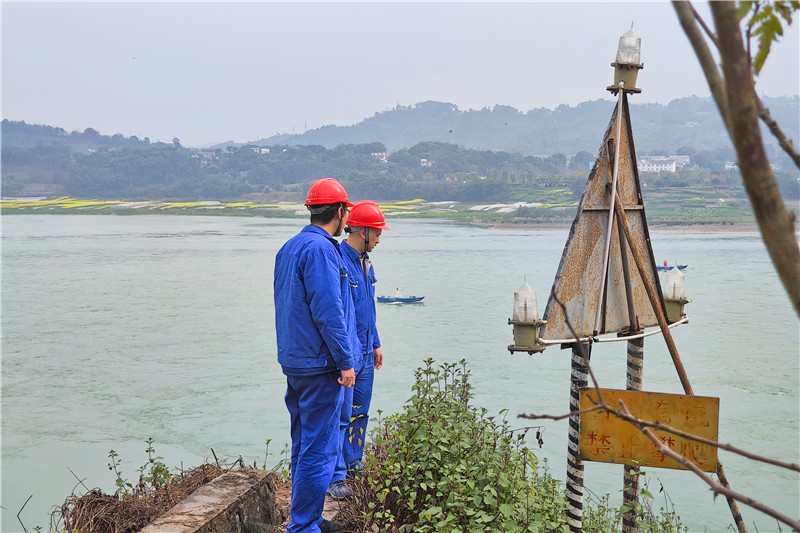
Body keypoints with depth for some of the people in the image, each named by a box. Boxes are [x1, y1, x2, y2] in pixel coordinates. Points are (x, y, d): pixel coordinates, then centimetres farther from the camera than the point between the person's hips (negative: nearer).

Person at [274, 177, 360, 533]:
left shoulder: (289, 247, 14)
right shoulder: (321, 249, -17)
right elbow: (329, 312, -21)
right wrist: (346, 361, -16)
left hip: (294, 362, 10)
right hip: (320, 367, -10)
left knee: (303, 443, 17)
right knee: (319, 449, -3)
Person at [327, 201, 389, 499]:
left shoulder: (365, 262, 13)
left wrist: (375, 344, 22)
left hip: (365, 353, 9)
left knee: (360, 413, 17)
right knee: (341, 415, -5)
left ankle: (353, 464, 29)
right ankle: (336, 478, 2)